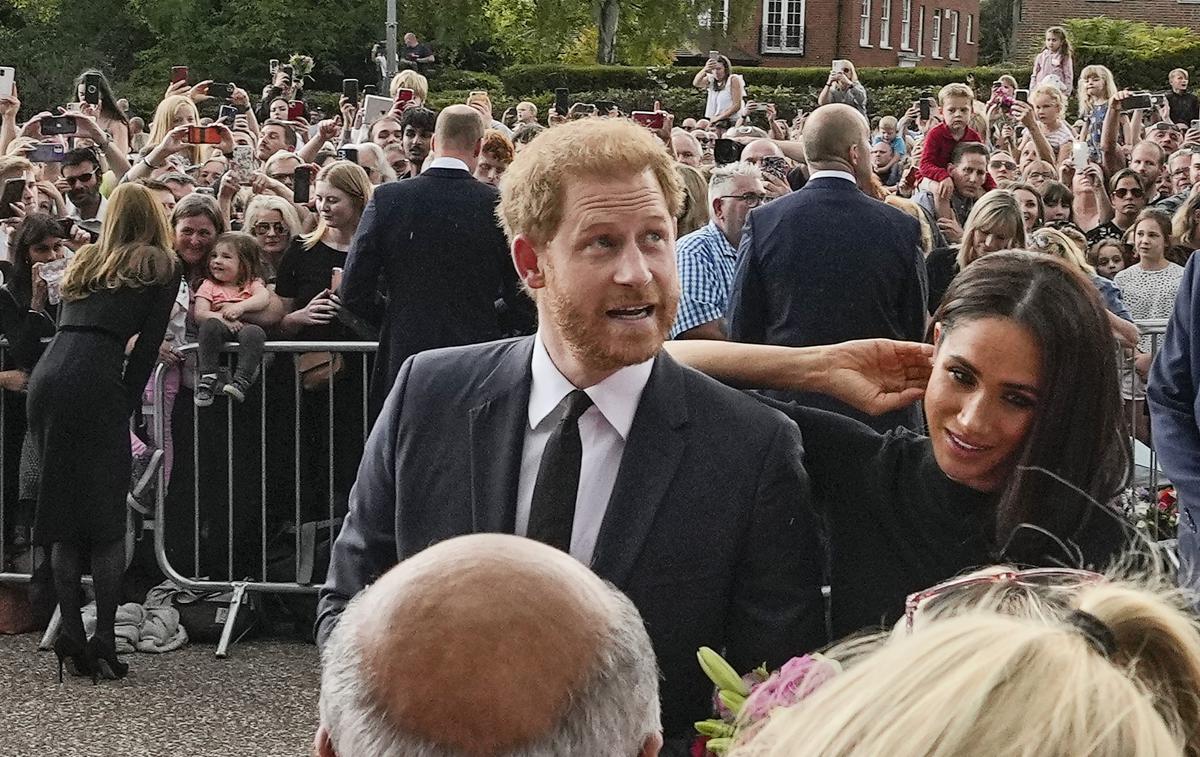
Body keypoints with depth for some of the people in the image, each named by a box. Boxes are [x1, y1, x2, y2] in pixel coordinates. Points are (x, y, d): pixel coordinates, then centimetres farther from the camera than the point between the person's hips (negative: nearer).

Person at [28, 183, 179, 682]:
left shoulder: (85, 261, 26)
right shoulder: (160, 266, 11)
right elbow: (148, 346, 5)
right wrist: (127, 403, 9)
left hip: (46, 376, 5)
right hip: (94, 383, -5)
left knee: (61, 508, 10)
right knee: (107, 515, -1)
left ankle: (70, 635, 8)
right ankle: (104, 643, -4)